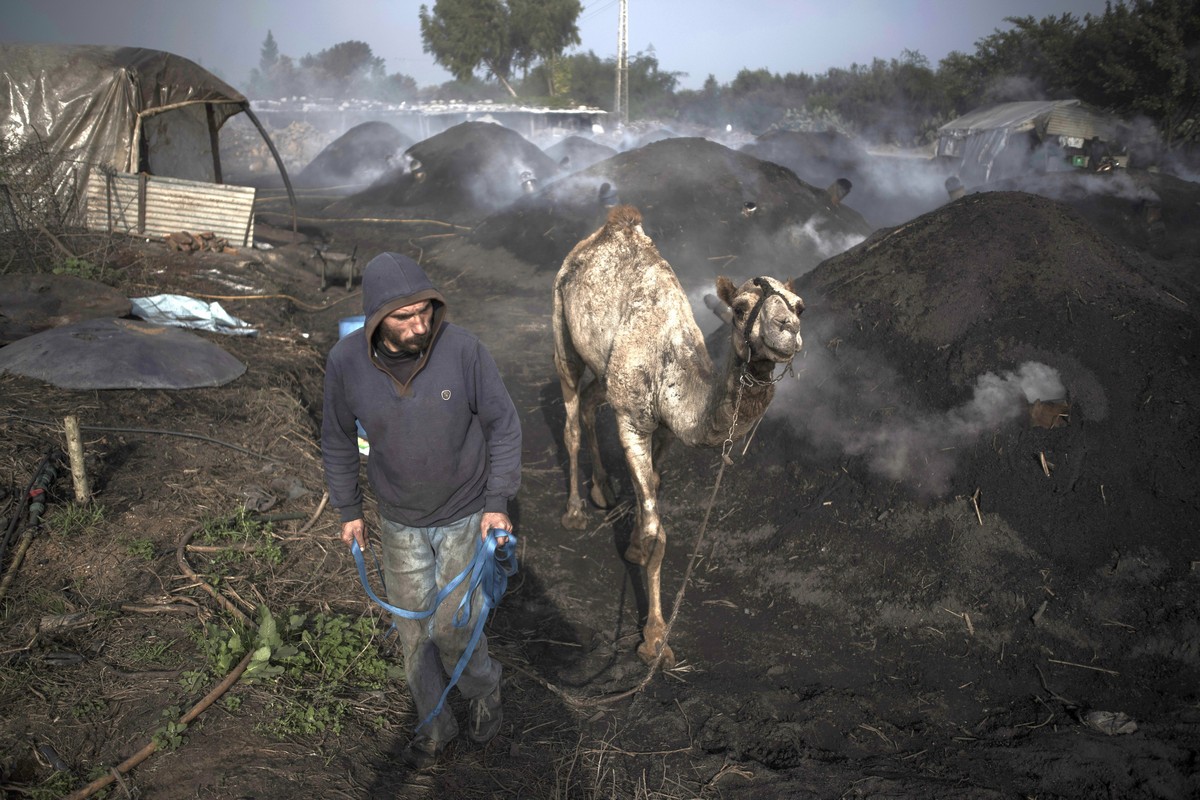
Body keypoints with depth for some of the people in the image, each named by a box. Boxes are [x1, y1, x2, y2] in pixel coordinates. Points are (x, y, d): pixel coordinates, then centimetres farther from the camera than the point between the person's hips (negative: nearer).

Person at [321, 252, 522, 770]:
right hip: (399, 522, 2)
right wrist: (348, 510, 6)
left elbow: (503, 424, -10)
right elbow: (337, 440, 1)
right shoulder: (346, 362, -18)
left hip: (466, 516, -2)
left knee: (454, 627, 2)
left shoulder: (461, 349, -23)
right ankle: (435, 725, 37)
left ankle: (484, 690, 37)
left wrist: (498, 503, -12)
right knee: (413, 629, 14)